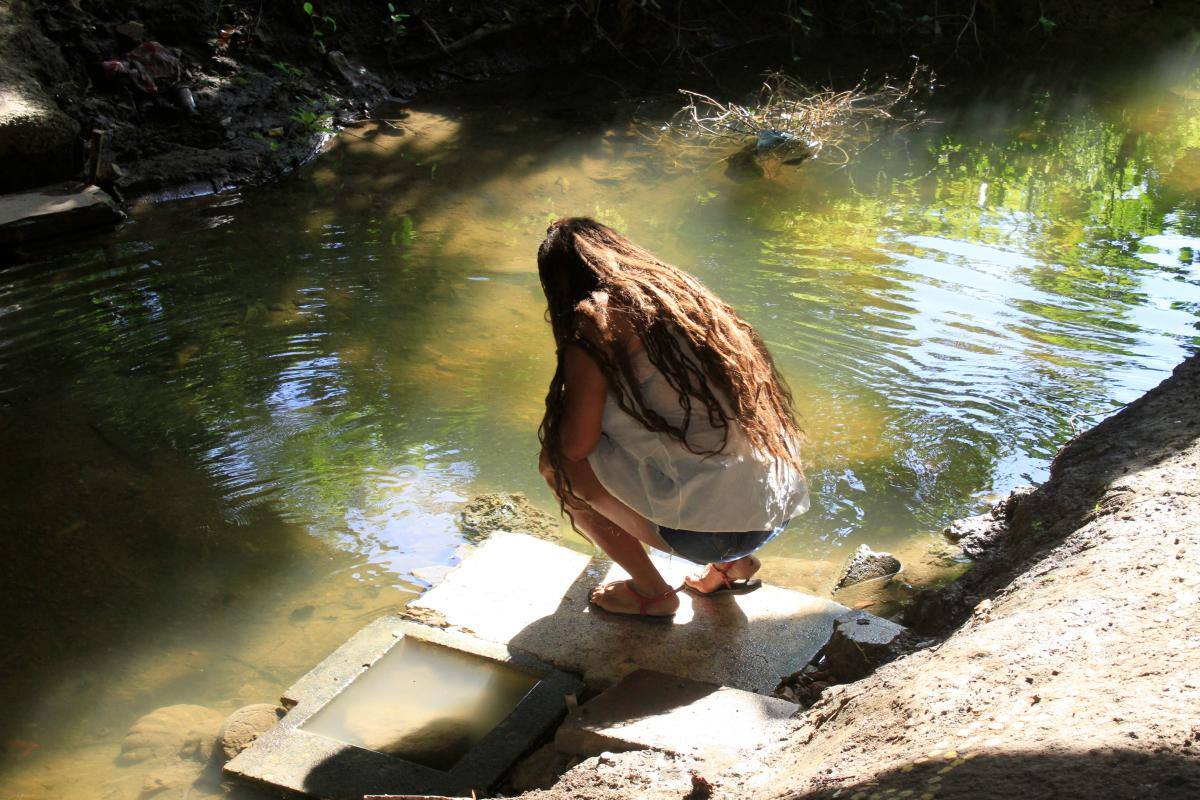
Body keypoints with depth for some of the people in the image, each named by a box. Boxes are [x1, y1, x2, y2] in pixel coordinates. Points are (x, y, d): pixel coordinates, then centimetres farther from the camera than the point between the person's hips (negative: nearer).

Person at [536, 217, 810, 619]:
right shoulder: (682, 290, 17)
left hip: (709, 528, -8)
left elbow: (577, 443, -7)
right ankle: (731, 564, 21)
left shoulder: (595, 316, -5)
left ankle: (651, 591, 15)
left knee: (558, 464, 7)